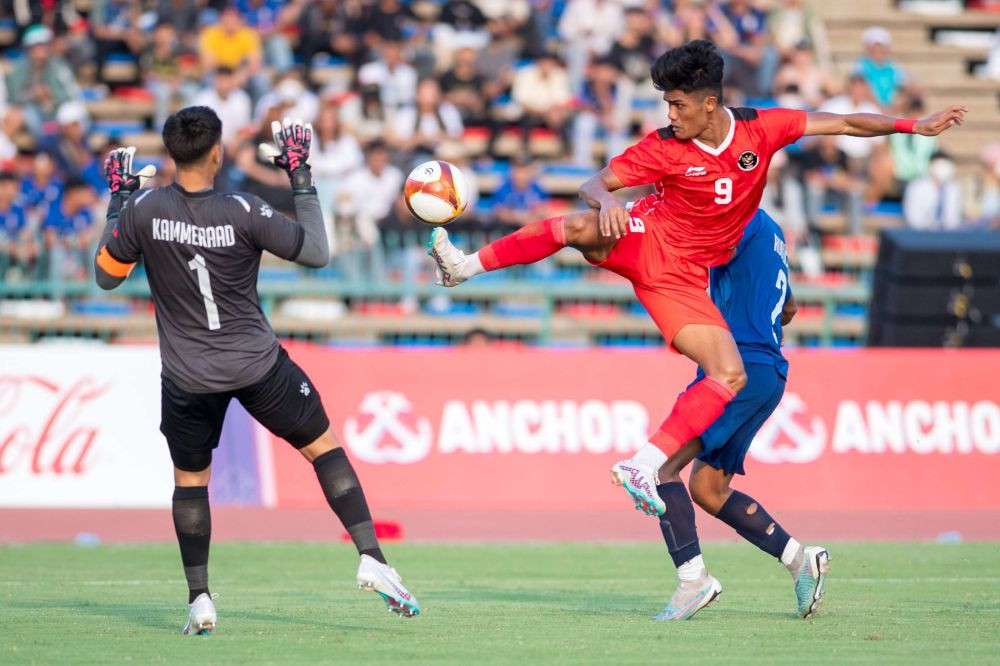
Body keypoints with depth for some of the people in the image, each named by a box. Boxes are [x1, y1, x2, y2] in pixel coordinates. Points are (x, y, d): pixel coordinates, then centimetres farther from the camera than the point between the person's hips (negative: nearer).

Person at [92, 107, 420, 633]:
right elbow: (317, 253, -8)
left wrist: (118, 199, 12)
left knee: (190, 478, 20)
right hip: (258, 366, -1)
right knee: (323, 446, 14)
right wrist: (301, 177, -2)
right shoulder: (243, 212, -17)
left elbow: (106, 276, 2)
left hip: (188, 380, 2)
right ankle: (371, 559, 5)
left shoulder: (143, 210, -12)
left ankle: (199, 600, 13)